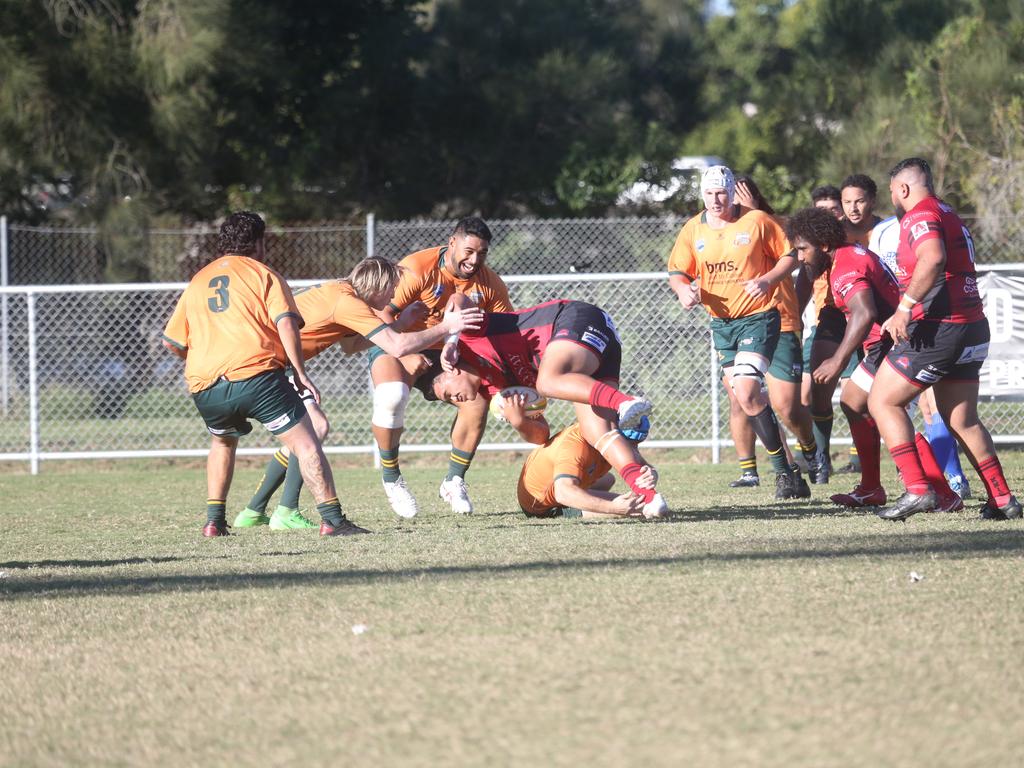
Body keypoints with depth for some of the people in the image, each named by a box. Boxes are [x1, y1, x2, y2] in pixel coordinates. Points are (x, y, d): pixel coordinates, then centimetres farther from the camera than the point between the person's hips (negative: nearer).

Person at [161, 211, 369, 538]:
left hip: (204, 388, 5)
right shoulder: (262, 274, 8)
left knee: (222, 442, 31)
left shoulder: (197, 281, 22)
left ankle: (214, 521, 23)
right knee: (304, 442, -4)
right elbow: (286, 324, -6)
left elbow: (171, 341, 24)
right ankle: (332, 519, -16)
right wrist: (300, 373, -2)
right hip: (256, 376, -5)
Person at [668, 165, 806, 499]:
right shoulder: (693, 230, 3)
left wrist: (767, 280, -17)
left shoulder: (757, 221, -8)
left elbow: (789, 255, -1)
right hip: (721, 321, 6)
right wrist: (684, 289, -13)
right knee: (744, 397, 9)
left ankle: (783, 470, -11)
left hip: (758, 317, -6)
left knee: (746, 393, -19)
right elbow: (676, 271, 10)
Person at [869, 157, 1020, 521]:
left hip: (937, 328, -9)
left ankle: (917, 489, -14)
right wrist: (905, 317, 31)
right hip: (972, 327, 9)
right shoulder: (951, 216, 21)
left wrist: (905, 308, -31)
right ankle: (1002, 499, 12)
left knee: (882, 402, -2)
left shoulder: (920, 215, -9)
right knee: (963, 421, 16)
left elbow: (933, 259, -28)